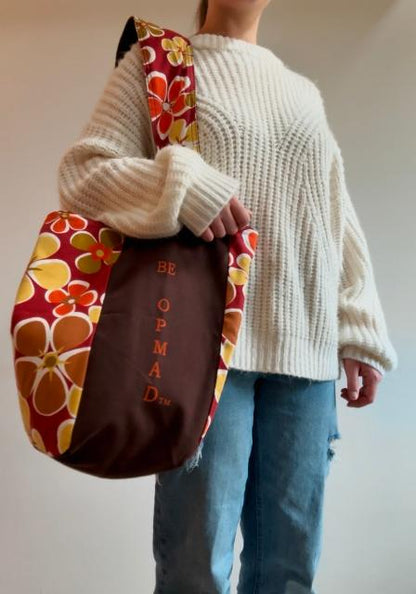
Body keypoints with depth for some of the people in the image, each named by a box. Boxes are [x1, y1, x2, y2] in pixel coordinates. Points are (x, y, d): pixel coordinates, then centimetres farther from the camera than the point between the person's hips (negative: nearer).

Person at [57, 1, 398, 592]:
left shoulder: (305, 93, 23)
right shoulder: (154, 63, 11)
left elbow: (340, 225, 18)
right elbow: (81, 172, 1)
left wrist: (359, 332, 10)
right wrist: (185, 185, -15)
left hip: (306, 346, 5)